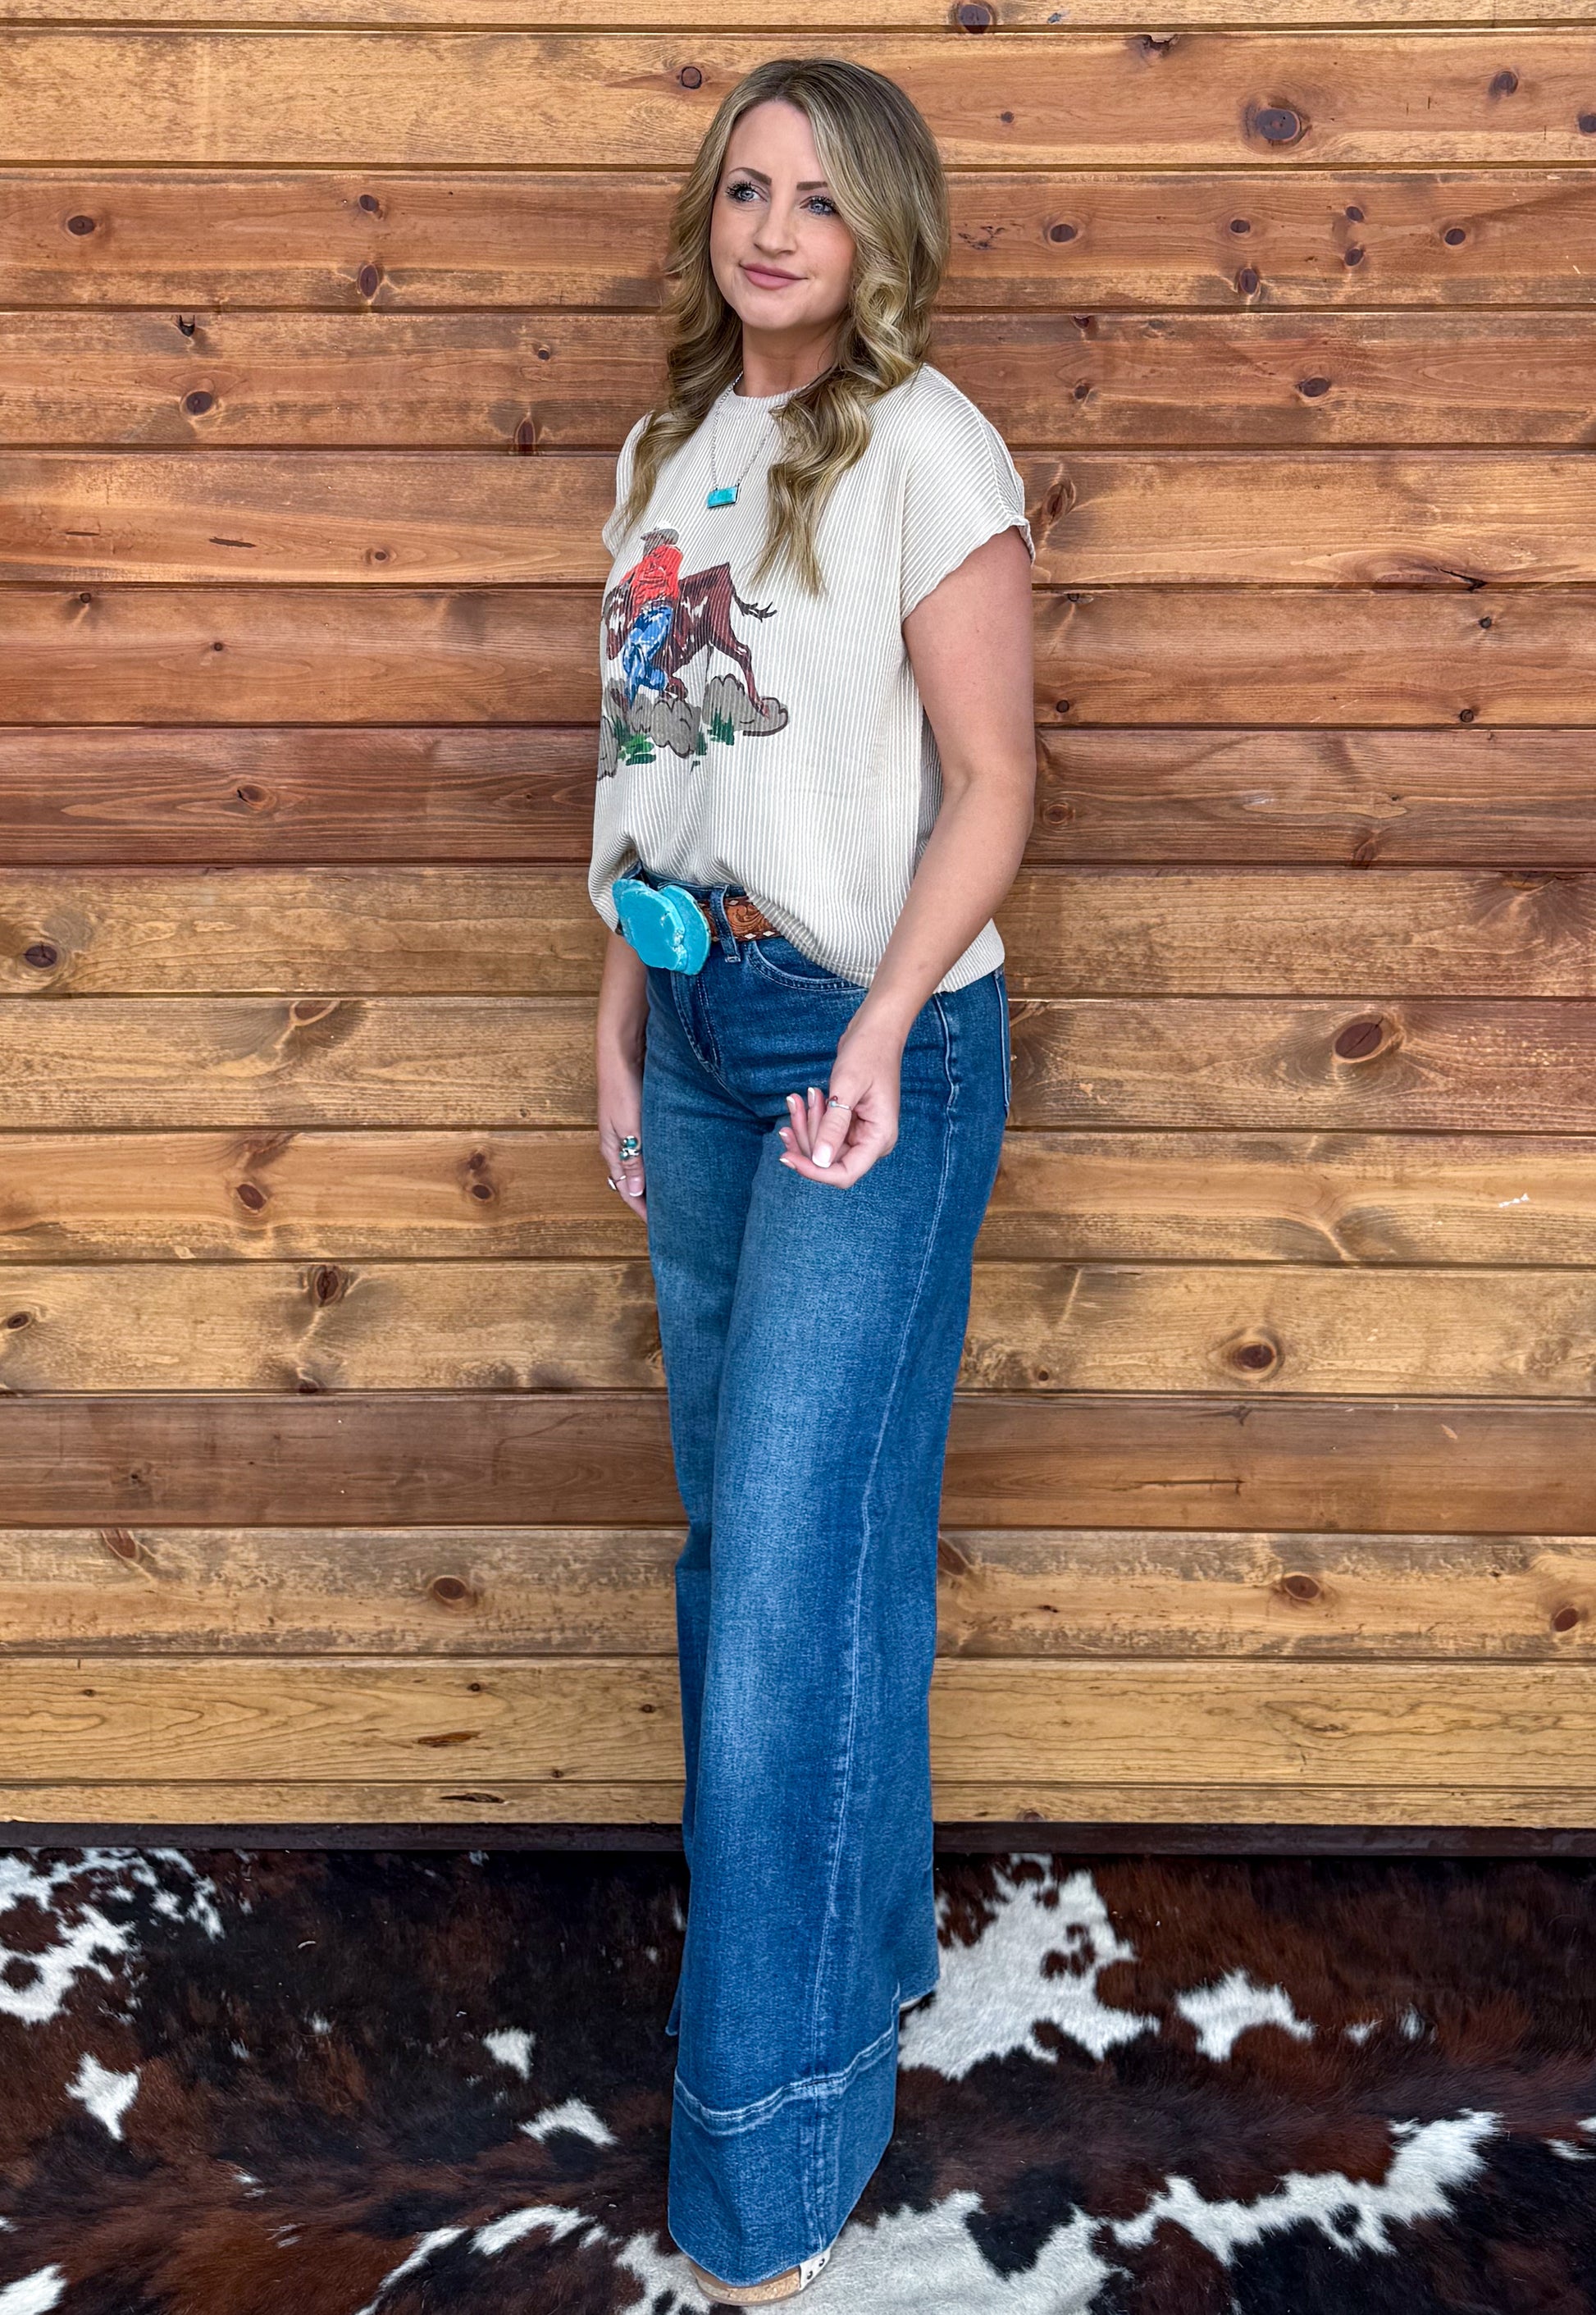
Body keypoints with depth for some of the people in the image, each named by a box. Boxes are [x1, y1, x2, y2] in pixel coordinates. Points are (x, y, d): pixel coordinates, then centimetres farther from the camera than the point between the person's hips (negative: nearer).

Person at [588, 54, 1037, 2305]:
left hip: (869, 1037, -7)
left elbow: (991, 781, -11)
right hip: (696, 1023, 8)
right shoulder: (667, 449, 15)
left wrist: (884, 1026, -23)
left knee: (795, 1569, -6)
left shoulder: (925, 444, -7)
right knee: (738, 1519, 14)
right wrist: (623, 1014, 15)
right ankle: (861, 1923, 35)